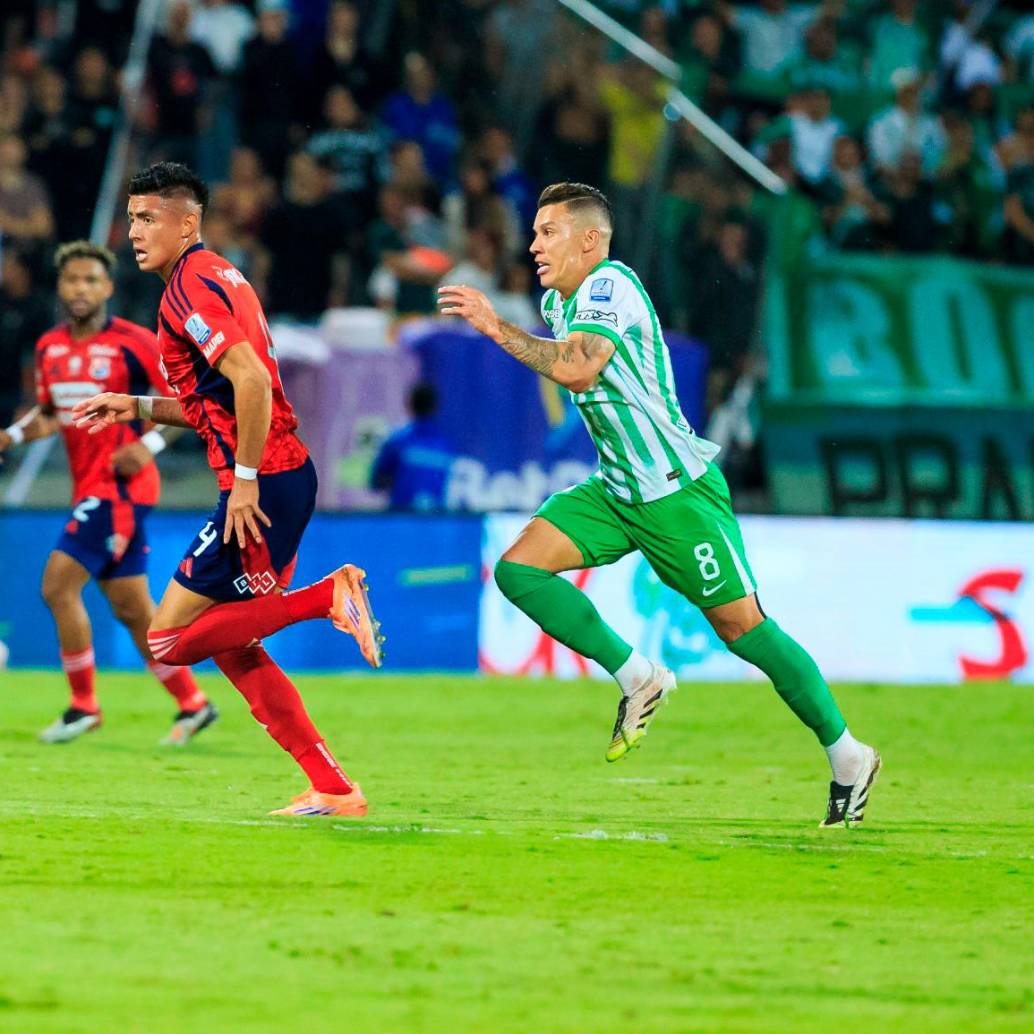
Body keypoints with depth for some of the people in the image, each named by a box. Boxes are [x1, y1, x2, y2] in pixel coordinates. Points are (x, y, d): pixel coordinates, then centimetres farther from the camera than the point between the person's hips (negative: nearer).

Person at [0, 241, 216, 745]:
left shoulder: (132, 342, -11)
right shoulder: (49, 347, 9)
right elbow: (49, 412, 23)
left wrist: (147, 444, -20)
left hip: (119, 485, -7)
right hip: (89, 489, 7)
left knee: (58, 585, -14)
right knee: (130, 608, 10)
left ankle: (84, 706, -3)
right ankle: (192, 704, 20)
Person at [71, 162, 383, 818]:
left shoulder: (192, 286, -11)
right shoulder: (218, 278, 20)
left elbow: (251, 381, -24)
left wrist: (245, 480, -22)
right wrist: (137, 409, 21)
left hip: (265, 487, -10)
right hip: (287, 475, 10)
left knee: (170, 639, -7)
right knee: (231, 645, 14)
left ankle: (326, 599, -14)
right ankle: (333, 790, 12)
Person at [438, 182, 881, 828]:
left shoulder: (609, 285, -16)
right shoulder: (560, 300, 11)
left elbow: (577, 367, -33)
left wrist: (497, 327, -27)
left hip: (678, 490, -9)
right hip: (615, 489, 9)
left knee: (740, 624, -6)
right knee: (519, 568, -7)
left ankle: (848, 756, 6)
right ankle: (638, 679, 1)